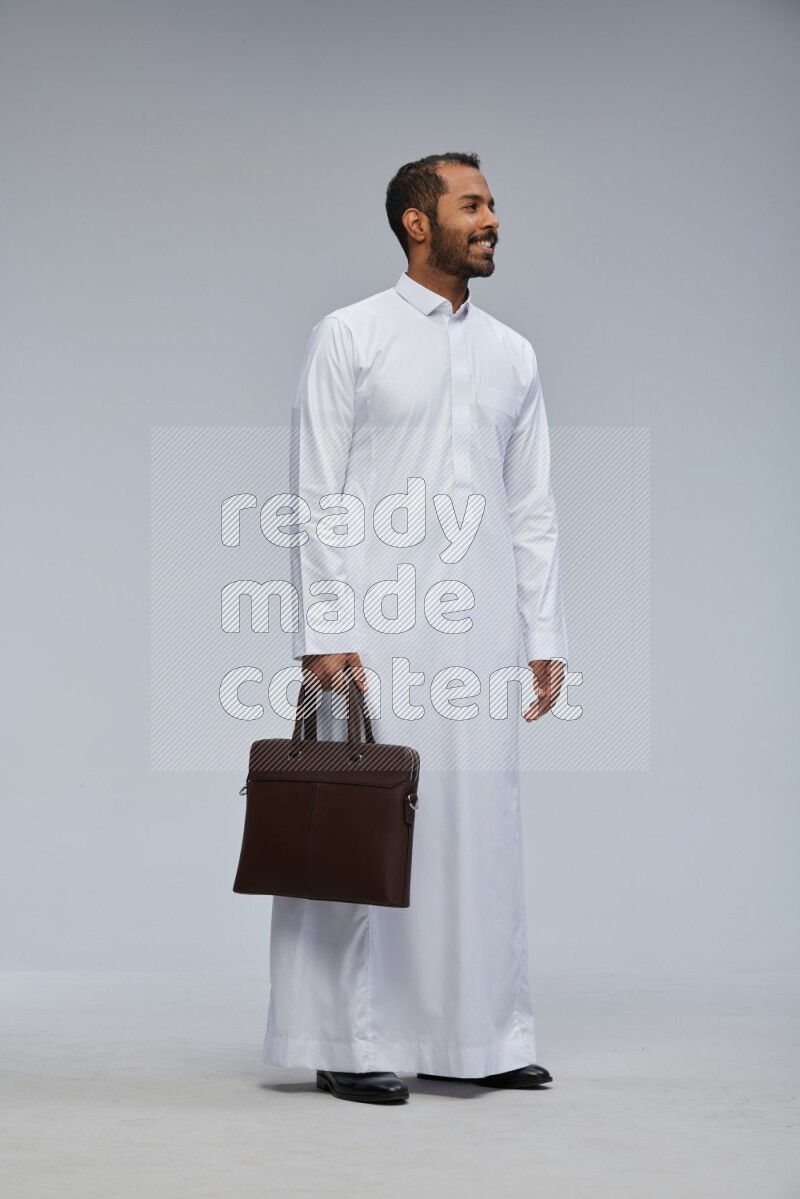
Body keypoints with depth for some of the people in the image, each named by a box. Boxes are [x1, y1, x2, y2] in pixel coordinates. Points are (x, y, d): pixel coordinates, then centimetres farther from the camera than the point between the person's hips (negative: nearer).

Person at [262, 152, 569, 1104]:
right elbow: (318, 498, -5)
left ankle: (474, 1035, 15)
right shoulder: (349, 337, 0)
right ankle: (354, 1043, 5)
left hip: (481, 629, 5)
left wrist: (545, 636, 9)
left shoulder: (512, 355, 14)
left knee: (480, 824, 6)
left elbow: (533, 509, 15)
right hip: (379, 628, -5)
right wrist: (323, 632, -13)